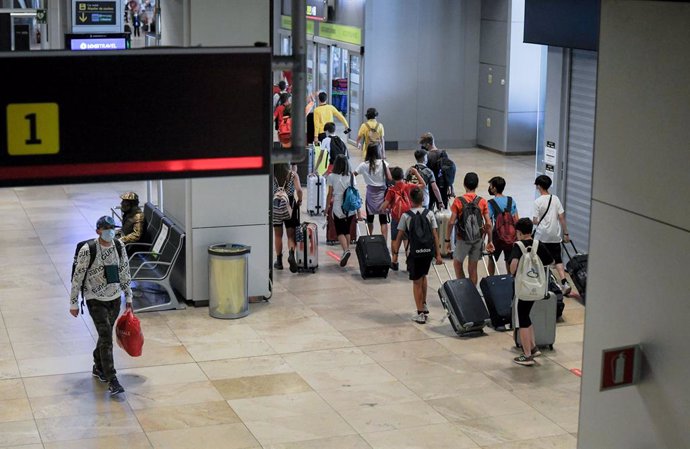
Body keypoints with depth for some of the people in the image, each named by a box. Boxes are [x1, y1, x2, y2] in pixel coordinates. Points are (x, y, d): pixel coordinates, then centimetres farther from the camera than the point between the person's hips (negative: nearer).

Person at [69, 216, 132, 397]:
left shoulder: (119, 247, -3)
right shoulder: (87, 251, -18)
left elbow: (125, 273, 8)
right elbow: (77, 278, -11)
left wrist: (128, 297, 9)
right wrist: (74, 303, -7)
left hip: (115, 298, 5)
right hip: (95, 300, -5)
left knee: (105, 335, 18)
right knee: (106, 338, -11)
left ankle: (98, 368, 39)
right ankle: (112, 380, -8)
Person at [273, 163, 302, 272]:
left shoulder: (271, 175, -5)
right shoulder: (293, 175, -6)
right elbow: (299, 190, -17)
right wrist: (299, 201, 1)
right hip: (290, 205, 0)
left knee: (278, 235, 13)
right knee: (291, 235, 6)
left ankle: (279, 261, 17)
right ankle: (291, 254, -21)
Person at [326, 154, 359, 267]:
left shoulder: (332, 177, -6)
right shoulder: (351, 176, 1)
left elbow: (330, 194, -3)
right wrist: (358, 211, 7)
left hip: (338, 208, -3)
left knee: (340, 232, 3)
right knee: (347, 231, 17)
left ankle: (346, 250, -20)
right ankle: (346, 252, 20)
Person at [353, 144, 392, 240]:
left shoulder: (364, 165, -5)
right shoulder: (383, 163, -6)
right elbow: (389, 178, -9)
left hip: (371, 192, 1)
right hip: (382, 192, -1)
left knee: (370, 218, 19)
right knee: (383, 220, -4)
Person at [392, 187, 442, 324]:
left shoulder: (406, 216, -7)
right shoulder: (429, 214, -1)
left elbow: (399, 237, -5)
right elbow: (435, 235, -2)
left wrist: (395, 253, 5)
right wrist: (438, 254, 3)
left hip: (414, 253, -3)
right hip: (428, 251, 3)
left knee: (417, 282, 7)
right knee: (423, 277, 27)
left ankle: (420, 314, 9)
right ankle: (424, 305, 34)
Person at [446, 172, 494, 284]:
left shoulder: (458, 201, -10)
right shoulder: (482, 202, -4)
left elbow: (451, 222, -12)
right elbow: (488, 224, -5)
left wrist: (447, 240, -3)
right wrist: (490, 241, 4)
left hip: (463, 239, -2)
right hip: (478, 239, 2)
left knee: (457, 264, 18)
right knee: (473, 268, 11)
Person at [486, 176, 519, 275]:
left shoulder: (491, 203, -12)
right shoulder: (511, 201, 1)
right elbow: (517, 220, 2)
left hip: (497, 235, -3)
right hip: (511, 236, 4)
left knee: (492, 259, 15)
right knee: (509, 260, 14)